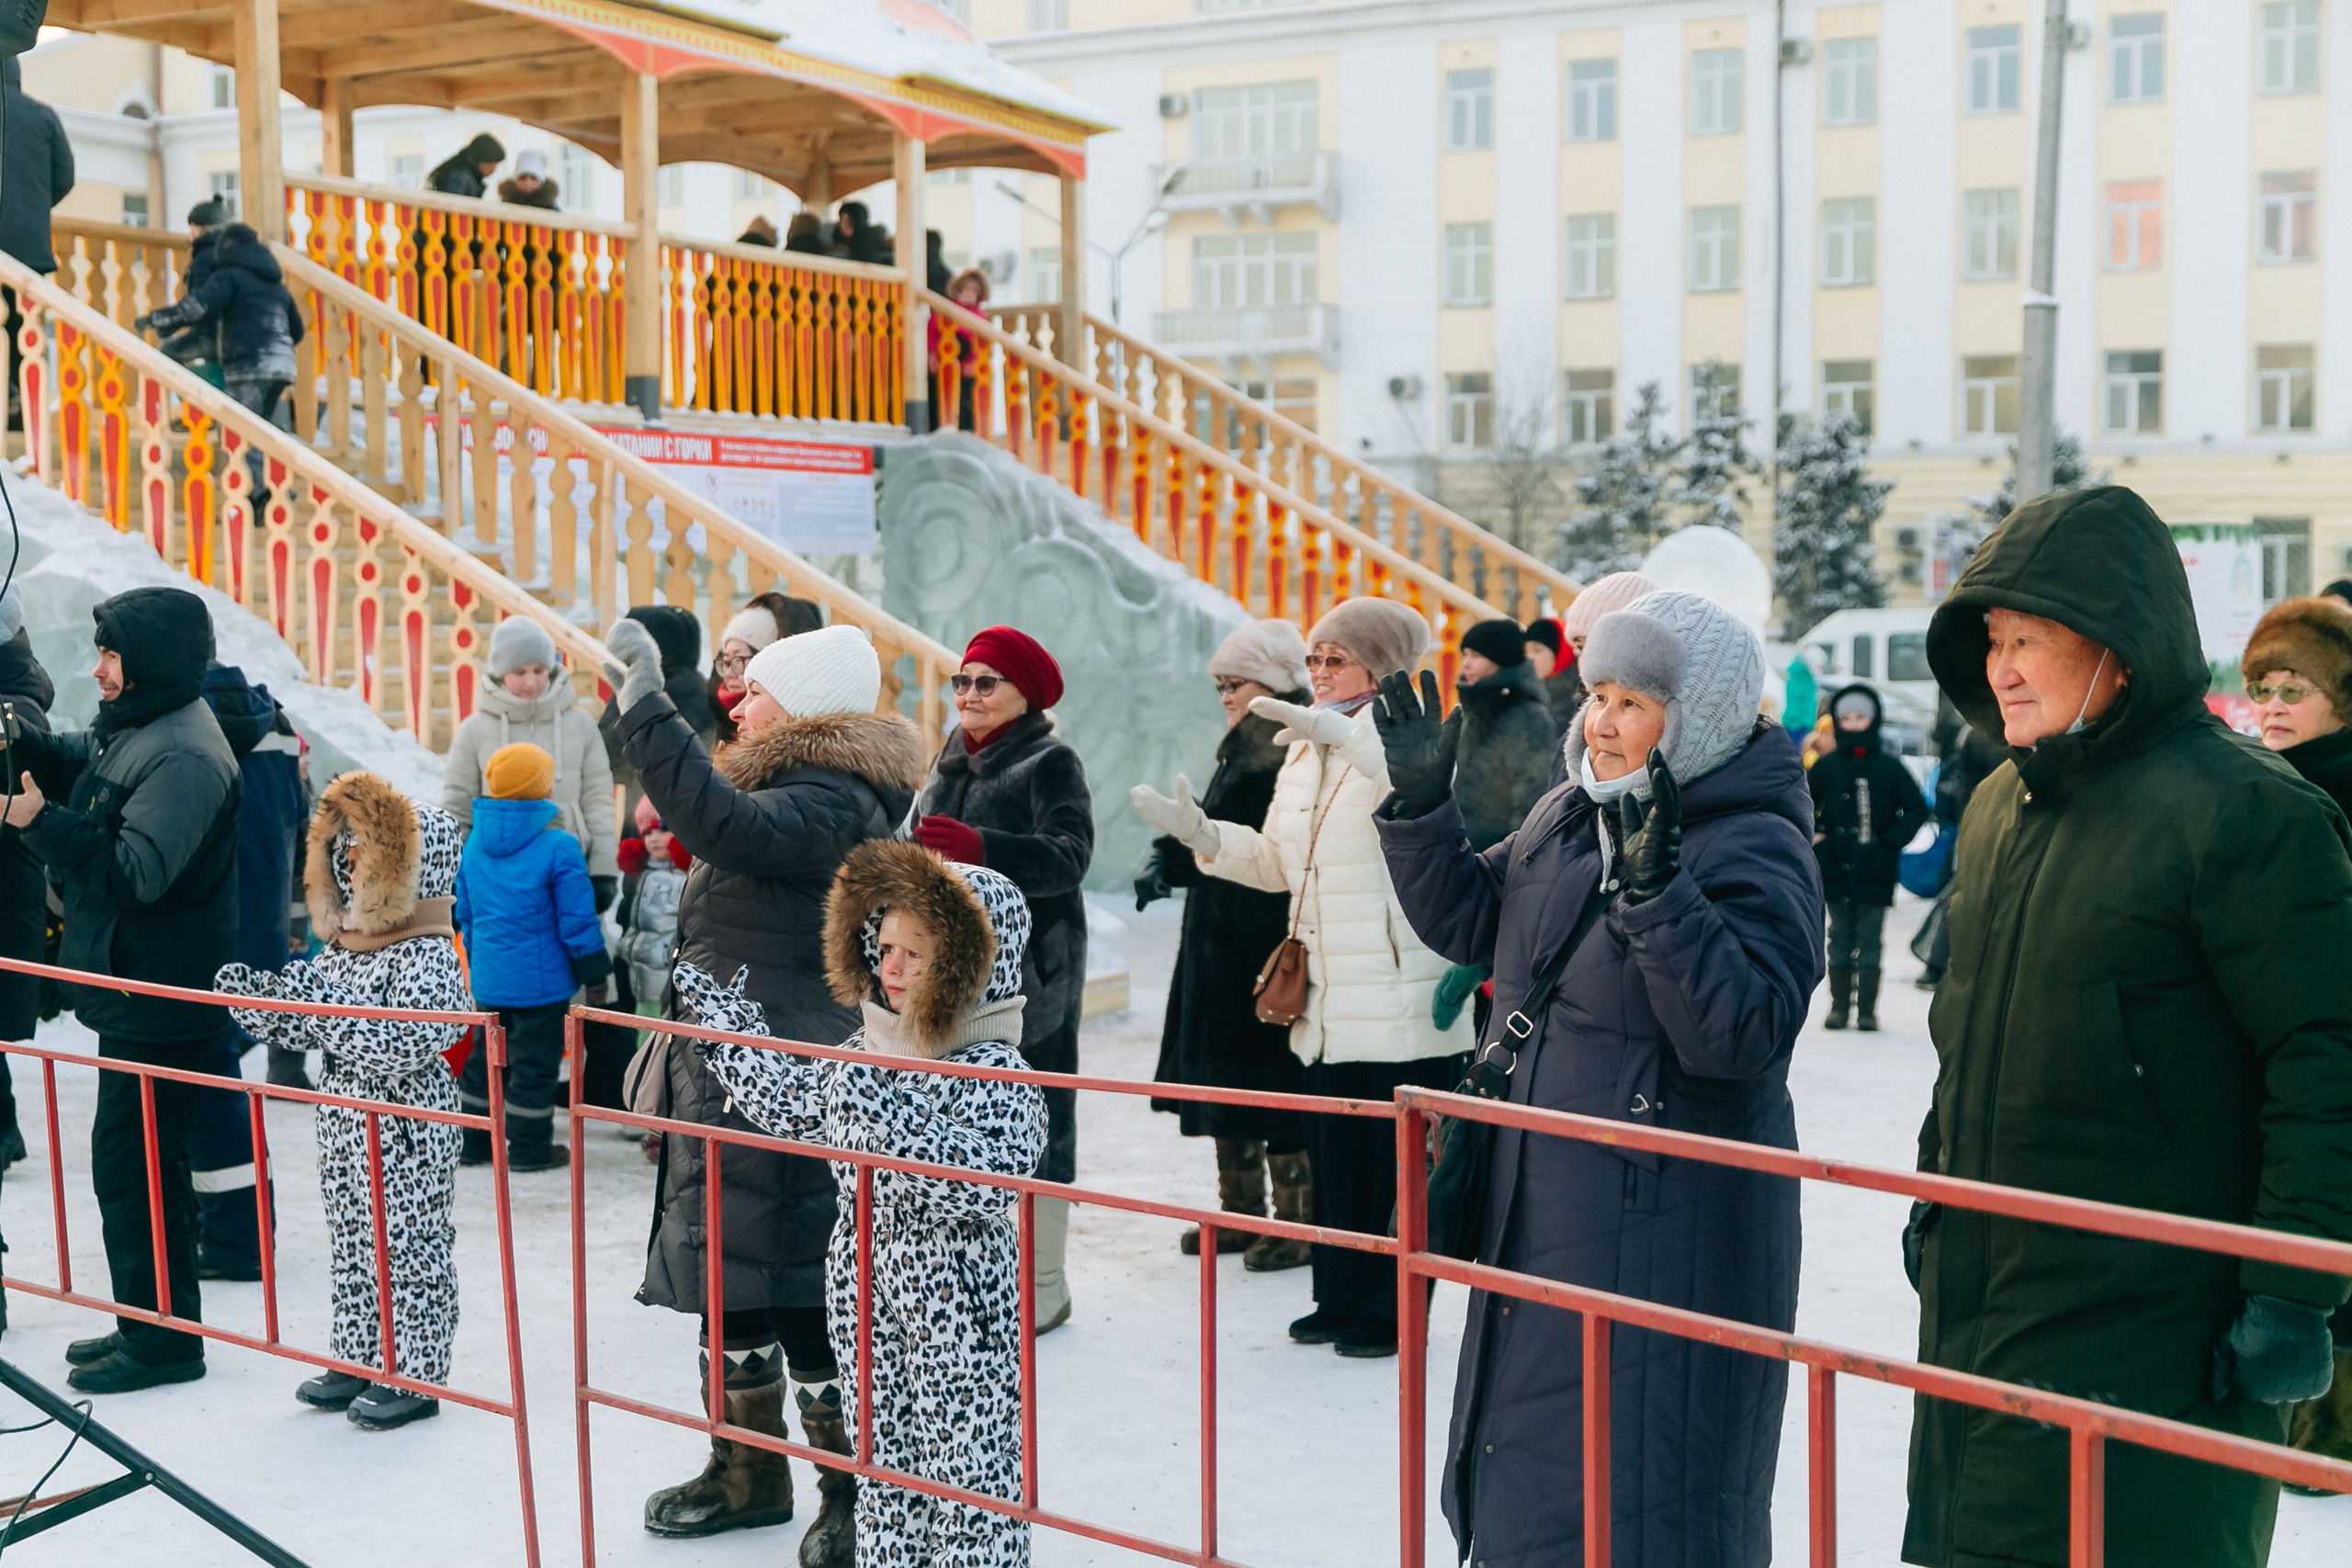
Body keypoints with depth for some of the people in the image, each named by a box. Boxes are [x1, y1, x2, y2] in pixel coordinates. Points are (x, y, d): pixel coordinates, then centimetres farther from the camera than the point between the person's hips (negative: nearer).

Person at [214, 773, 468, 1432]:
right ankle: (357, 1360, 29)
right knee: (351, 1241, 16)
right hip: (345, 1119, 9)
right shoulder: (344, 942, 9)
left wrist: (328, 1007, -29)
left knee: (408, 1245, 1)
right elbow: (309, 1024, 15)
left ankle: (413, 1376, 11)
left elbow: (404, 1045, -28)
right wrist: (254, 995, -1)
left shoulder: (428, 956, -18)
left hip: (404, 1129, -9)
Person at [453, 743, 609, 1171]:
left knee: (486, 1055, 17)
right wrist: (595, 974, -3)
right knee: (534, 1061, 4)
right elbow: (577, 921, -13)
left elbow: (465, 912, 14)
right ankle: (529, 1147, 11)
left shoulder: (474, 842, 4)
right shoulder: (558, 847, -16)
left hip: (488, 976, 6)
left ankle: (472, 1141, 24)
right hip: (540, 978, -6)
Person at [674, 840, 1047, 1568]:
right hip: (869, 1313, 8)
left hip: (959, 1323, -7)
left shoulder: (996, 1074, -19)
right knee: (882, 1467, 18)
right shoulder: (864, 1053, 6)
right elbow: (795, 1104, 23)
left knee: (971, 1478, 1)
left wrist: (891, 1115, -38)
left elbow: (990, 1180, -33)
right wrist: (728, 1023, 25)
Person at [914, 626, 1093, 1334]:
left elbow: (1069, 857, -22)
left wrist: (980, 848, -35)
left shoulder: (1052, 764, -7)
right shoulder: (947, 763, 15)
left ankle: (1044, 1288, 3)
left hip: (1028, 973, -7)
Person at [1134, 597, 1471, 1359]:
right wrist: (1200, 833, 7)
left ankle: (1392, 1311, 14)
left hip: (1403, 1003, -8)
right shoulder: (1304, 753, 16)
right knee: (1332, 1158, 14)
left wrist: (1342, 731, -47)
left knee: (1398, 1165, 1)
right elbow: (1276, 864, 22)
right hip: (1326, 1004, 8)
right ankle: (1341, 1299, 27)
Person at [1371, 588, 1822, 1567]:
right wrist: (1420, 800, 4)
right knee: (1531, 1469, 20)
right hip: (1540, 1210, 8)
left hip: (1666, 1234, -8)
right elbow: (1466, 920, 17)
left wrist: (1657, 891, -35)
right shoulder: (1565, 819, 8)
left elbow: (1741, 1036, -27)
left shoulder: (1753, 851, -16)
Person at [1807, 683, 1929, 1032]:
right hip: (1837, 869, 2)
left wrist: (1892, 842, -5)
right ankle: (1839, 1005, 14)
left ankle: (1867, 1009, 6)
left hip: (1875, 870, -2)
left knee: (1870, 938, 1)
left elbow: (1917, 808, 4)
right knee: (1840, 937, 7)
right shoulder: (1827, 766, 5)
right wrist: (1813, 835, 3)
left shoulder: (1889, 765, 1)